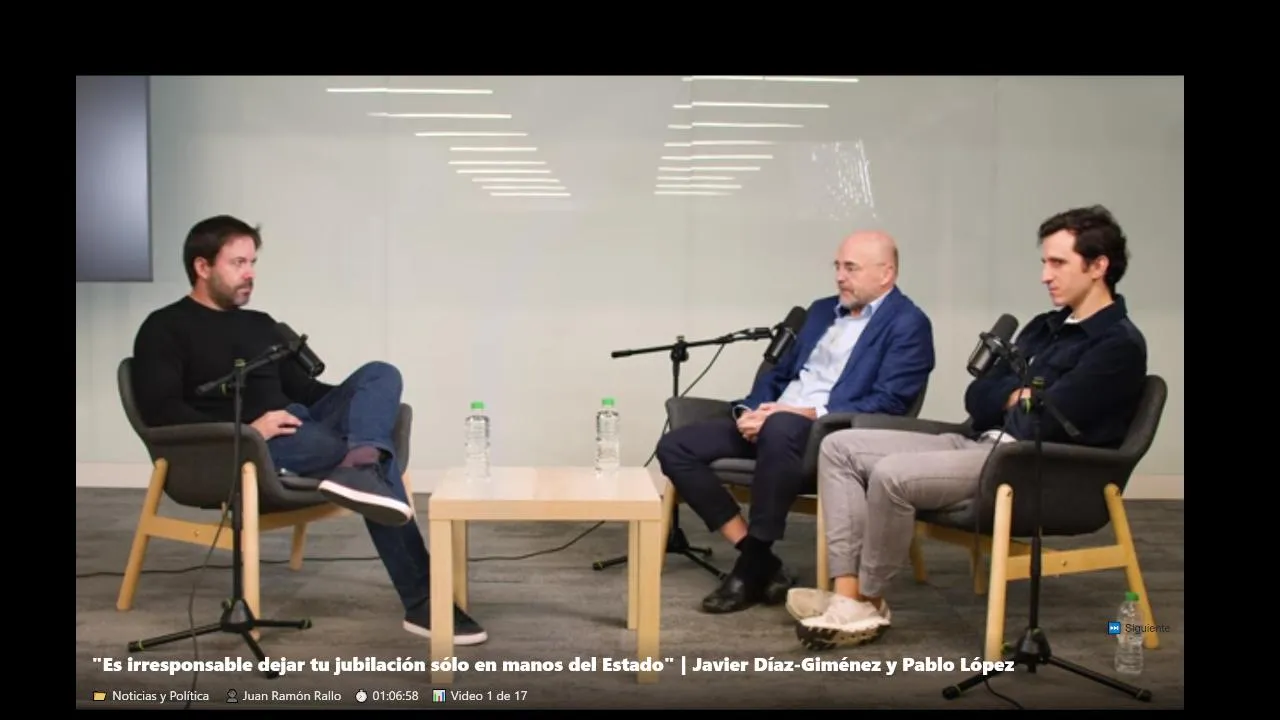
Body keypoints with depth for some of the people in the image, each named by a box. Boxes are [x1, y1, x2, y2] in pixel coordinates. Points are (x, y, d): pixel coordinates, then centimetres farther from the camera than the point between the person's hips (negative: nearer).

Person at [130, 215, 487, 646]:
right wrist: (244, 429, -24)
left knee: (380, 374, -20)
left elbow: (302, 389, 28)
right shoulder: (165, 328, 3)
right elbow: (160, 411, -12)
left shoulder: (260, 325, 26)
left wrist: (358, 404, 7)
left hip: (300, 428, 7)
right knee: (378, 462, -31)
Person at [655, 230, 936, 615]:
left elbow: (888, 403, -13)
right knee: (675, 446, -9)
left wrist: (809, 413, -21)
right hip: (774, 420, 8)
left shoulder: (907, 323, -1)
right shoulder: (822, 310, 23)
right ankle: (758, 561, -8)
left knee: (781, 429, -41)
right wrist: (751, 409, 1)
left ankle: (753, 566, -24)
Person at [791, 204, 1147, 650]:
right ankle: (848, 598, -14)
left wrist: (1017, 404, 2)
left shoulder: (1119, 344, -8)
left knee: (891, 475, -31)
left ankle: (868, 603, -8)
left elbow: (1041, 422, -18)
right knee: (840, 447, -4)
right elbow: (977, 397, 15)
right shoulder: (1046, 327, 19)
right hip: (979, 445, 9)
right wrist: (1017, 397, -4)